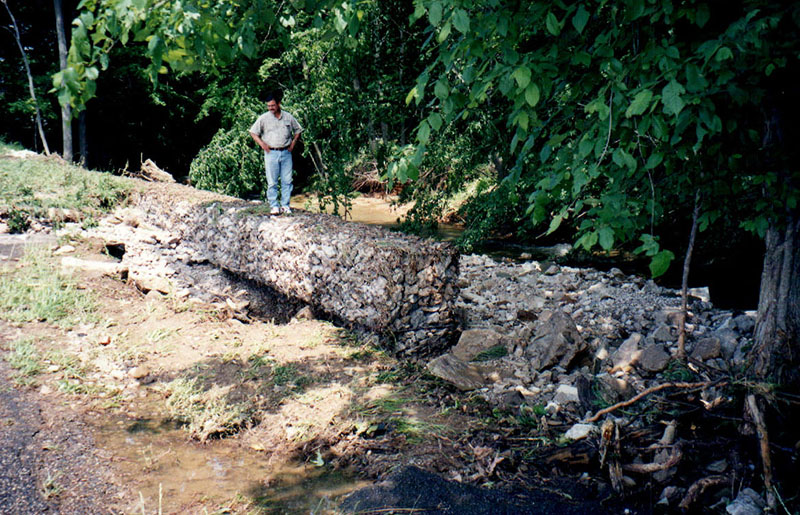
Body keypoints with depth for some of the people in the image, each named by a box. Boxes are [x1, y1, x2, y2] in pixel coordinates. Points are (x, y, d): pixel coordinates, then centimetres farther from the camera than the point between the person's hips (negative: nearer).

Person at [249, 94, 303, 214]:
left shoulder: (288, 117, 8)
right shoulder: (263, 118, 3)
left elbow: (297, 130, 20)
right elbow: (253, 132, 8)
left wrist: (293, 143, 7)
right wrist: (262, 143, -4)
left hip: (286, 152, 2)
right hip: (271, 153, -2)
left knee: (287, 181, 2)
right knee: (272, 182, -3)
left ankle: (285, 205, 9)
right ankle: (274, 206, 3)